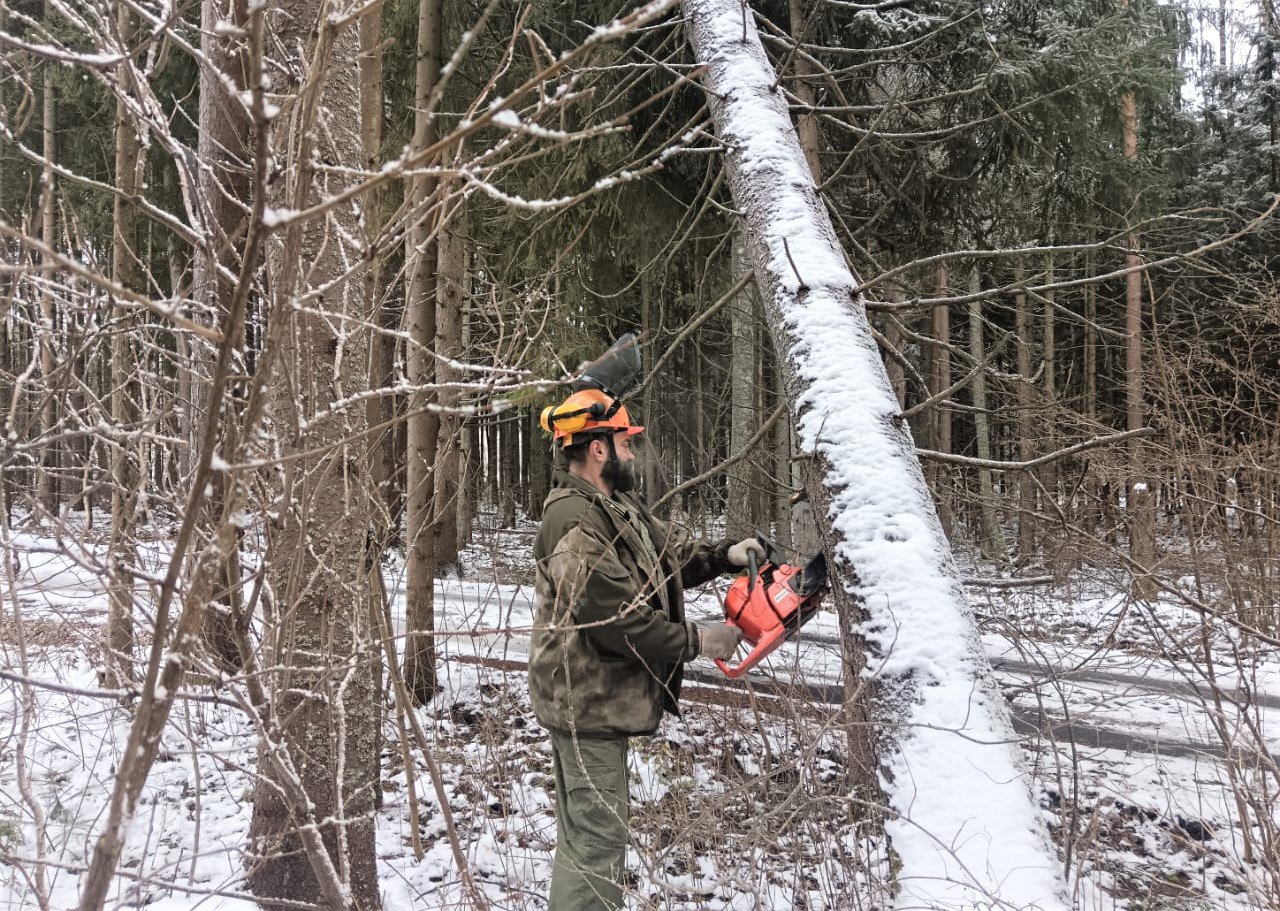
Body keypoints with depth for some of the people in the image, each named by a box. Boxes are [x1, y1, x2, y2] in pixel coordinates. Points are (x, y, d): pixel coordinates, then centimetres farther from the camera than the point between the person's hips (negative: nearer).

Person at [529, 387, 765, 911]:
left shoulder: (617, 506, 10)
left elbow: (668, 556, 20)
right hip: (586, 702, -11)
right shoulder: (575, 523, -23)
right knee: (596, 838, -5)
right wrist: (696, 642, -16)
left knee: (587, 831, 21)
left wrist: (725, 557, 3)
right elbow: (619, 619, -26)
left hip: (601, 698, 11)